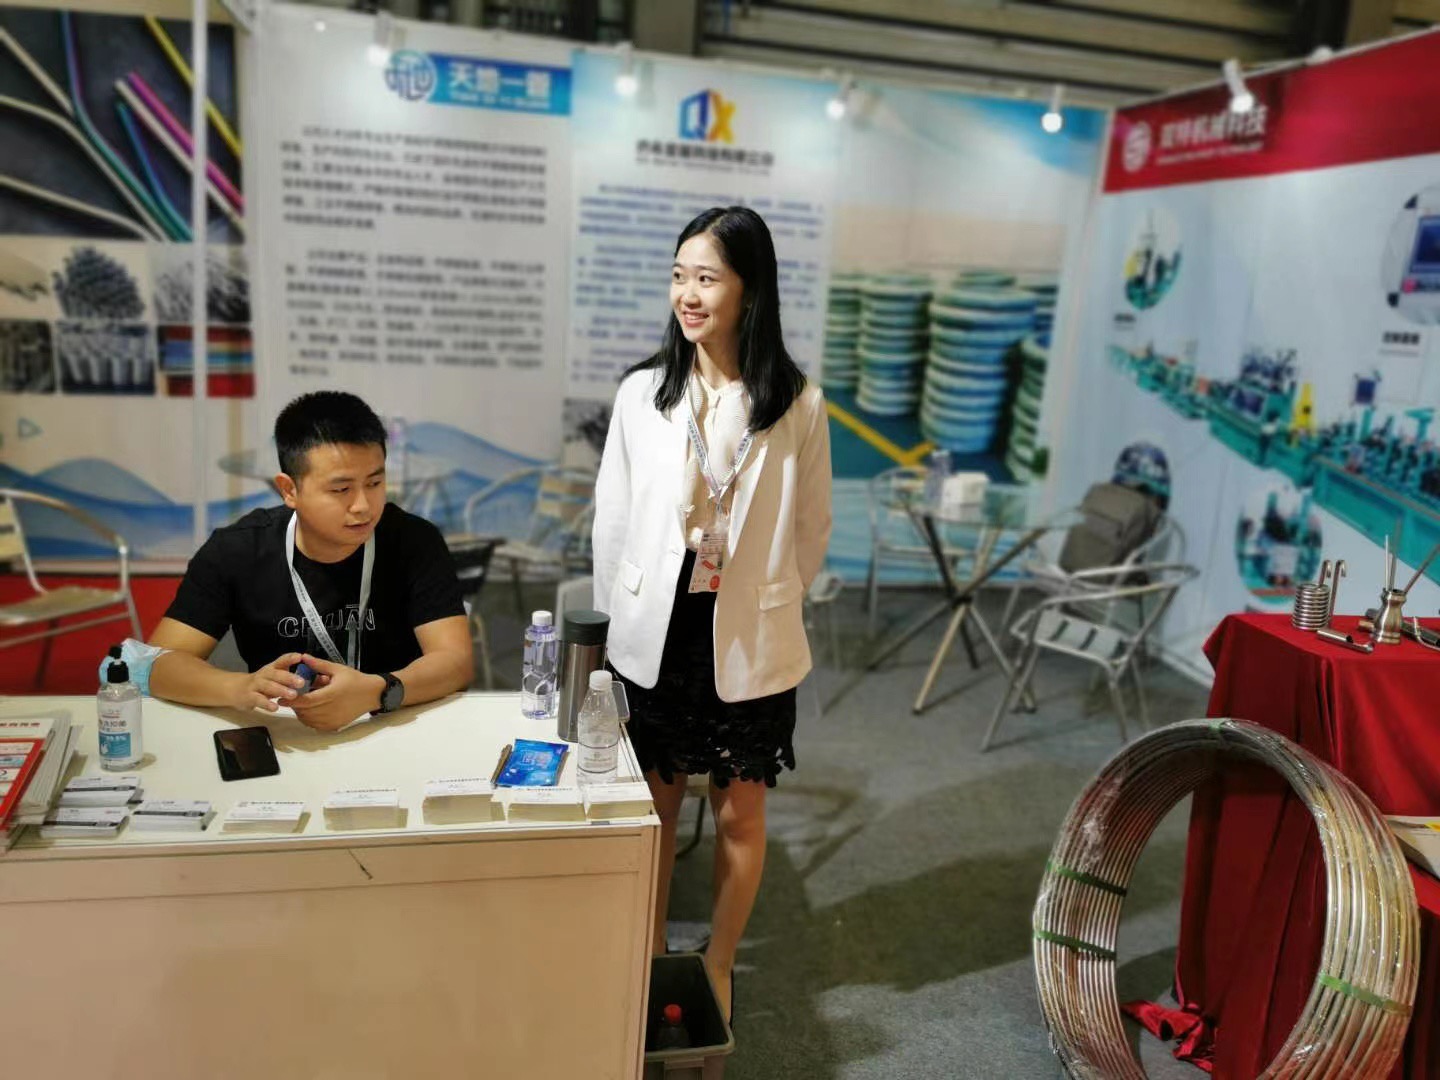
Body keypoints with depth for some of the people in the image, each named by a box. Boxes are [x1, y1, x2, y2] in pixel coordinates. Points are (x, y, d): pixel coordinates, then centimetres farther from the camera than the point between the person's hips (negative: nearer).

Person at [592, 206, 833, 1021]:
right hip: (654, 633, 2)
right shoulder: (642, 394, -5)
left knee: (740, 813, 13)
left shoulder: (798, 404, -9)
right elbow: (612, 520, 3)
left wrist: (765, 604, 9)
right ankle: (651, 957, 38)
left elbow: (812, 530, 2)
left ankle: (718, 968, 35)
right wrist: (620, 622, 7)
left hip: (749, 645, -1)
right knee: (656, 804, 16)